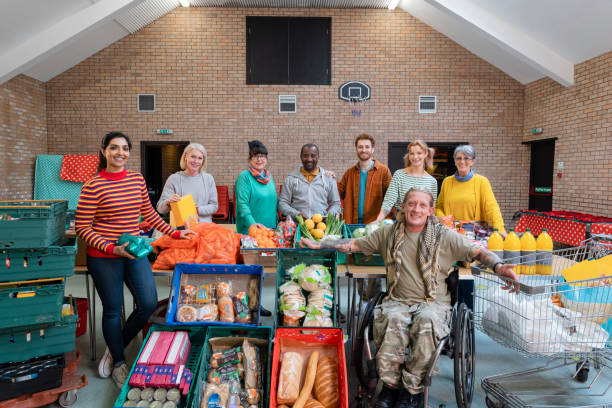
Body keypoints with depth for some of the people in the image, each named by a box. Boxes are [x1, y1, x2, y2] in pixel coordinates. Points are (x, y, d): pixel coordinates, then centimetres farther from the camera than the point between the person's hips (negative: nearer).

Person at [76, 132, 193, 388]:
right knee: (113, 310, 8)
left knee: (149, 304, 1)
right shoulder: (93, 186, -13)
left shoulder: (138, 180, 3)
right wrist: (112, 248, -22)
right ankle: (118, 363, 32)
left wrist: (175, 233, 13)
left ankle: (114, 348, 28)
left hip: (134, 253, 5)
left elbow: (148, 214, 15)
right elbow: (82, 228, -11)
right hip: (104, 258, -5)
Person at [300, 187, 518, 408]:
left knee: (427, 321, -34)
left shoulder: (444, 236, 6)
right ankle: (391, 385, -12)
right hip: (398, 301, 1)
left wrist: (498, 266, -20)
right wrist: (318, 245, 9)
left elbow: (478, 252, 2)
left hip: (434, 302, -1)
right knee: (392, 320, -33)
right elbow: (354, 244, 16)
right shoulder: (389, 233, 11)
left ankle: (411, 389, -16)